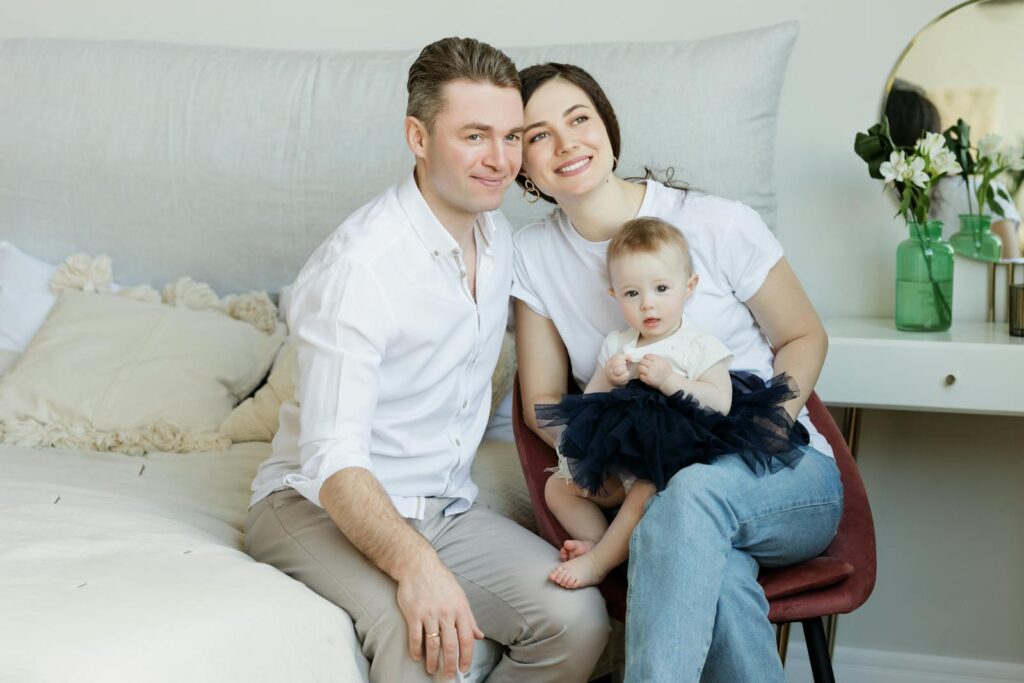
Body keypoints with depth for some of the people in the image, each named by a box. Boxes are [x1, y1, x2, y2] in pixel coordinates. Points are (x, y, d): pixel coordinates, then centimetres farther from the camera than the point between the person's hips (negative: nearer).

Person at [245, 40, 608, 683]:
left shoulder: (499, 237, 6)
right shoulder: (360, 265, -21)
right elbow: (333, 459, -27)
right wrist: (415, 565, -43)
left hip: (446, 506, 7)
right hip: (318, 504, -7)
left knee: (578, 618, -17)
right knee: (422, 630, -37)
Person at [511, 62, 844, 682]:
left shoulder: (718, 224, -5)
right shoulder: (533, 255, 5)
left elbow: (804, 337, 6)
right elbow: (542, 401, 10)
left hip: (787, 477, -1)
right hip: (657, 496, 1)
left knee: (696, 486, -39)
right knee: (720, 574, -37)